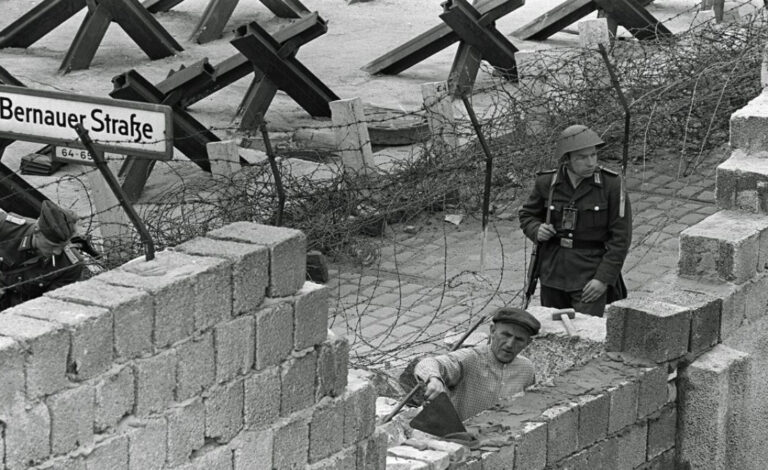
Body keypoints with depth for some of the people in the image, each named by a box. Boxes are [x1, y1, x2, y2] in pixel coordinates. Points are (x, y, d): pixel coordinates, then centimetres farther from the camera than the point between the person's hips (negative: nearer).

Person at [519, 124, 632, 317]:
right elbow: (527, 215, 15)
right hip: (553, 271, 4)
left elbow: (621, 238, -9)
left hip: (590, 277, -4)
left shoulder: (611, 184, -10)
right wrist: (537, 230, -9)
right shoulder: (547, 183, -2)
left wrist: (604, 278, -15)